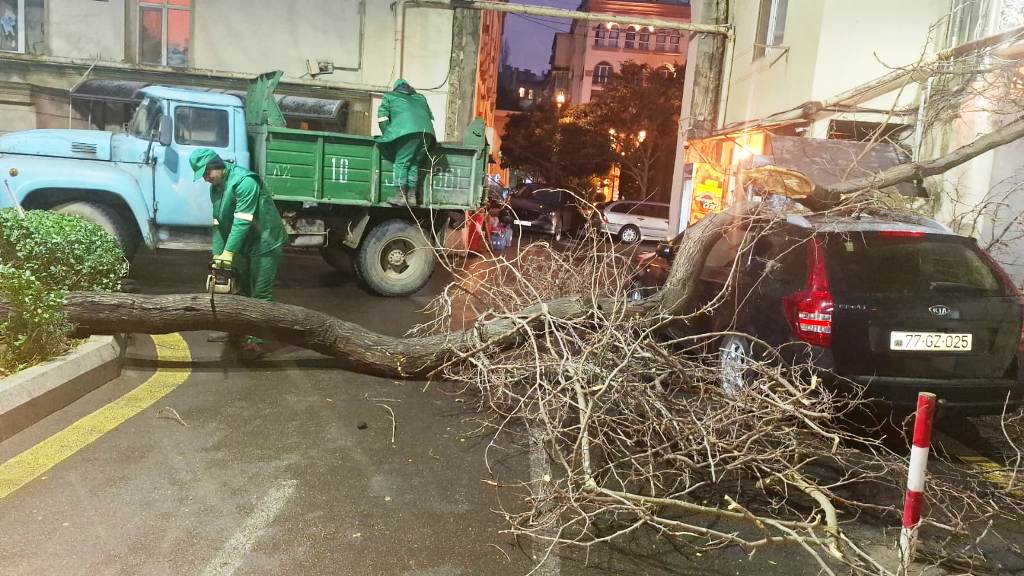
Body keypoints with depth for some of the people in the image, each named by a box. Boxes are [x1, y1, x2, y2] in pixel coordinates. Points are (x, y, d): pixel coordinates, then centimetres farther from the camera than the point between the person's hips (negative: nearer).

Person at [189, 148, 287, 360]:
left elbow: (242, 221, -27)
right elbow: (218, 224, 6)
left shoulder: (244, 181, -23)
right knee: (240, 290, 17)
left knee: (260, 295, -7)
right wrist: (217, 254, -2)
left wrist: (228, 253, -27)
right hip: (244, 245, 9)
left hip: (265, 243, -9)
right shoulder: (215, 188, 7)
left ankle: (257, 340, -3)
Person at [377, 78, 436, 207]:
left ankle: (400, 196, -4)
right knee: (414, 164, 12)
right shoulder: (420, 98, 34)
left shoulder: (389, 97, 23)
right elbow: (430, 117, 29)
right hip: (427, 132, 4)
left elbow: (382, 117, 14)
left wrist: (387, 135, 22)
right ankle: (412, 197, 11)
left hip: (408, 132, -4)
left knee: (401, 163, 1)